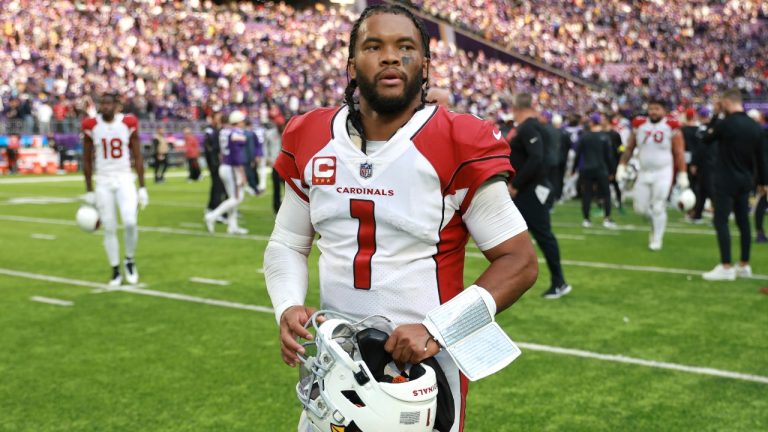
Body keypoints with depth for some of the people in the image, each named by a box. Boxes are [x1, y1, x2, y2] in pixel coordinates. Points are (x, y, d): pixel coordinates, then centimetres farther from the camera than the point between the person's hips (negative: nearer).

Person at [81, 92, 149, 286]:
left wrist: (142, 187, 0)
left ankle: (130, 261, 9)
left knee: (130, 222, -17)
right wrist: (89, 191, 6)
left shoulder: (128, 123, -4)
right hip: (103, 182, 1)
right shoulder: (91, 125, -3)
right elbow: (87, 160, 6)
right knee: (109, 228, 3)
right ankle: (116, 272, 16)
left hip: (125, 179, -1)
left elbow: (137, 157, 2)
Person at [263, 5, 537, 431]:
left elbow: (518, 261, -11)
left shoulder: (458, 148, -13)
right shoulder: (310, 143, 1)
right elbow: (287, 244, 11)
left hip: (423, 363, -3)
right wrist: (288, 306, -9)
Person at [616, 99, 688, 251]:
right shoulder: (639, 125, 2)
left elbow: (679, 153, -6)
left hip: (663, 173, -4)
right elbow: (629, 148, 9)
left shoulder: (671, 127, -8)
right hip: (644, 173, 4)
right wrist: (621, 167, 3)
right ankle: (656, 224, 35)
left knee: (658, 207, -3)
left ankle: (657, 239, 14)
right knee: (640, 207, 5)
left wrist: (682, 174, -8)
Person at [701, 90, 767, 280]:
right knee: (743, 222, 12)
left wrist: (714, 116, 10)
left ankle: (726, 267, -8)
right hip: (745, 182, 7)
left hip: (726, 181, -7)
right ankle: (744, 266, 18)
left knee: (721, 222, -4)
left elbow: (706, 139, 2)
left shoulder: (725, 124, -16)